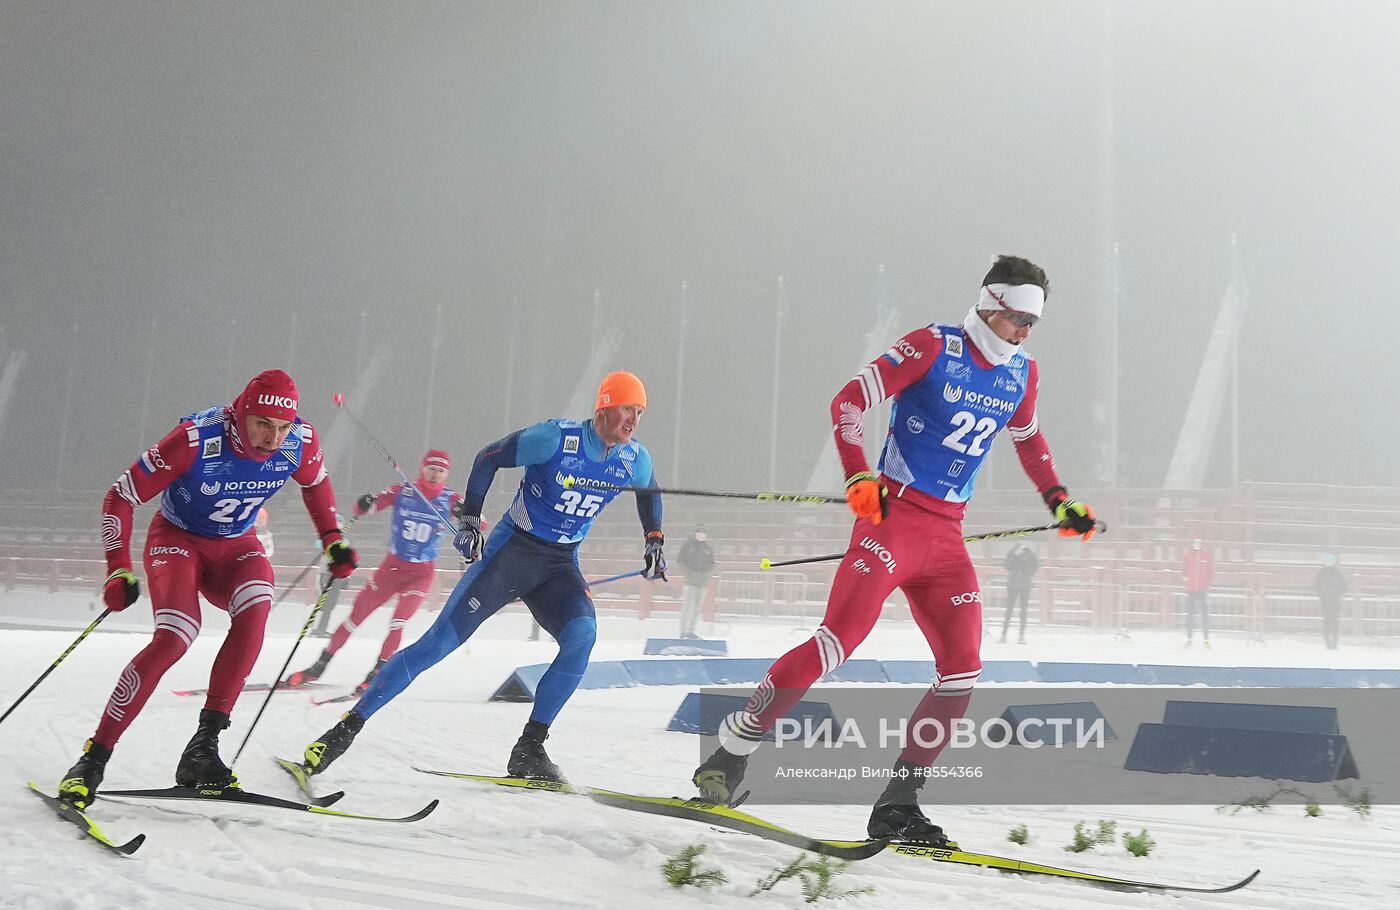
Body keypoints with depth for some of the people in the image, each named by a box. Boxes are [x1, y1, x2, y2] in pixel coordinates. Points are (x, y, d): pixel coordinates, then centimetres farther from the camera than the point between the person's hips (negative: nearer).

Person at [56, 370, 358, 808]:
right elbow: (120, 497, -20)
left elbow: (316, 483, 9)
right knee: (173, 640, -25)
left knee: (254, 610, -29)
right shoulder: (196, 439, -29)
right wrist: (119, 570, -26)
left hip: (237, 545, 4)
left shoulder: (300, 442, -18)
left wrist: (333, 539, 4)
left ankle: (204, 744, -24)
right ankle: (93, 760, -13)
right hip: (177, 538, -3)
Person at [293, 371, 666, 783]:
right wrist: (469, 521, -14)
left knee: (582, 635, -26)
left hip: (560, 567, 4)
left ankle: (529, 749, -15)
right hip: (511, 551, -4)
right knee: (440, 641, -10)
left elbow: (650, 492, 21)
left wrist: (653, 541, 9)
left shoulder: (635, 459, -3)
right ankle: (346, 728, -1)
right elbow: (488, 458, -8)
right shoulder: (556, 438, -18)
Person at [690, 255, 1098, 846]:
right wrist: (859, 477, -23)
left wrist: (1059, 503, 25)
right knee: (839, 640, -18)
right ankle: (730, 753, -8)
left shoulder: (1021, 375, 12)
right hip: (894, 515, -7)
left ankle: (897, 804, 5)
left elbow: (1028, 440, 31)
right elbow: (848, 402, -11)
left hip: (948, 535, 7)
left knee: (963, 670, -3)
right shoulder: (932, 348, -7)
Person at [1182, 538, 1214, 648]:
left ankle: (1206, 639, 3)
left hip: (1203, 589, -1)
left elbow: (1212, 571, 7)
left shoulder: (1207, 555, 4)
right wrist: (1184, 576, -1)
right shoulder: (1188, 556, 8)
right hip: (1191, 589, 1)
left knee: (1205, 614, -2)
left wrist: (1208, 581, -3)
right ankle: (1189, 639, 6)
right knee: (1190, 614, 2)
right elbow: (1184, 569, 16)